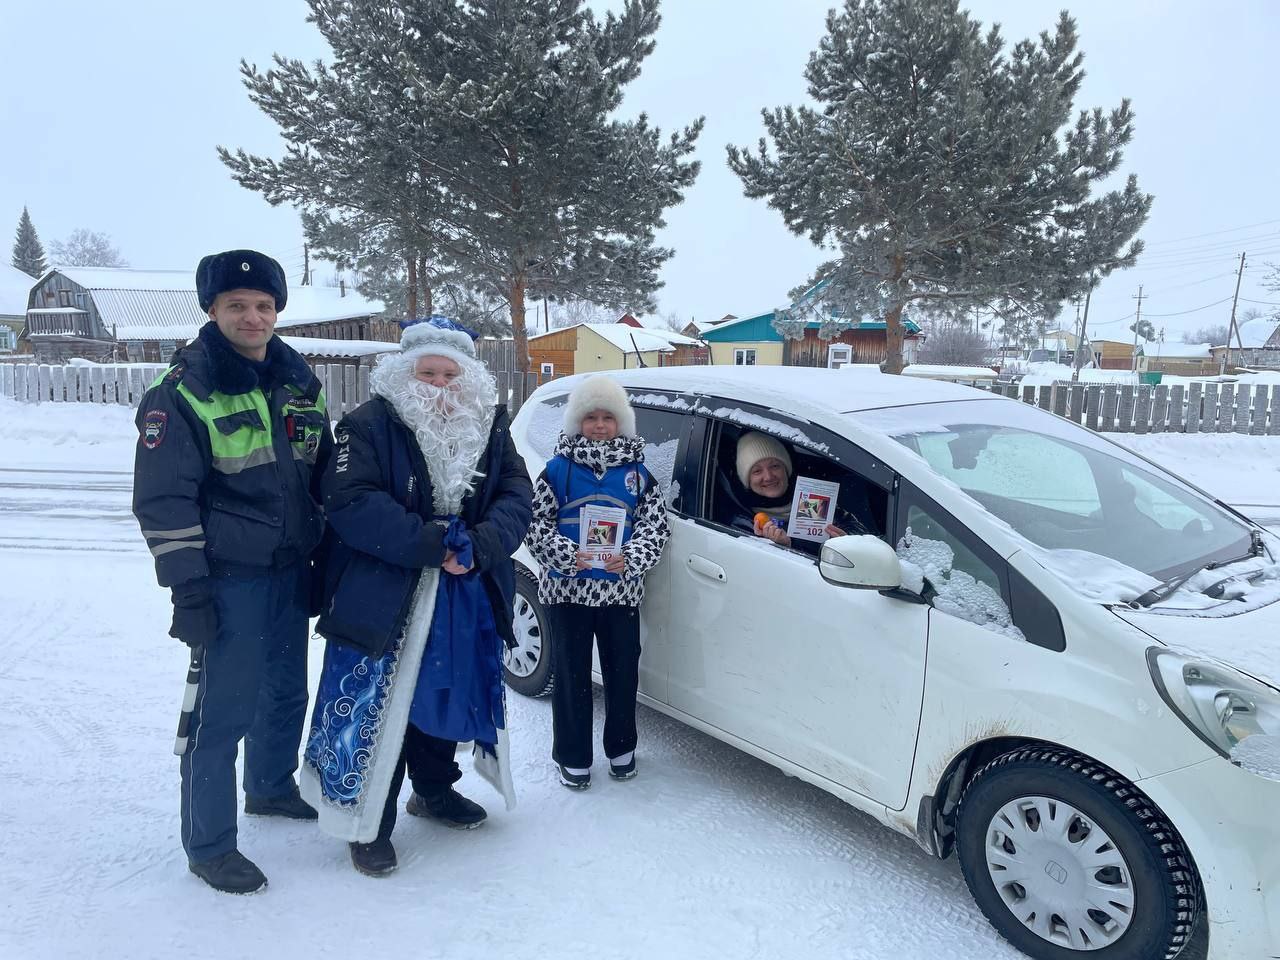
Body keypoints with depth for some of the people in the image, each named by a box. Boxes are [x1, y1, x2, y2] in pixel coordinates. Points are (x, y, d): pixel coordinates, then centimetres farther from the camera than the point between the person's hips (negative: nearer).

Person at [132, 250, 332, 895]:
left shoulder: (298, 382, 7)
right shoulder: (183, 392, -12)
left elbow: (323, 473, 16)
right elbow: (163, 501, -13)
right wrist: (187, 590, -16)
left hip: (290, 570, 7)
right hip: (229, 577, -6)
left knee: (287, 690, 20)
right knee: (225, 709, -3)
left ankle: (272, 788, 44)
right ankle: (208, 846, 15)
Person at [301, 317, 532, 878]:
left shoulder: (490, 426, 4)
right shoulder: (370, 425, -10)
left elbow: (516, 497, -3)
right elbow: (350, 502, -22)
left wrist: (479, 546, -23)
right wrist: (431, 545, -27)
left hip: (465, 599, 5)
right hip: (383, 598, -5)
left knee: (446, 696, 20)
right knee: (378, 707, 0)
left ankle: (435, 789, 43)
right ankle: (369, 823, 20)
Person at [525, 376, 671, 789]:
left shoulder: (637, 472, 5)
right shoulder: (558, 468, 0)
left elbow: (655, 526, 2)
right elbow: (536, 523, -4)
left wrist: (630, 559, -17)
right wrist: (567, 555, -20)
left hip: (622, 590, 2)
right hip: (568, 588, -2)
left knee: (623, 672, 12)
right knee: (571, 674, 7)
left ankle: (621, 748, 32)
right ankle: (573, 757, 22)